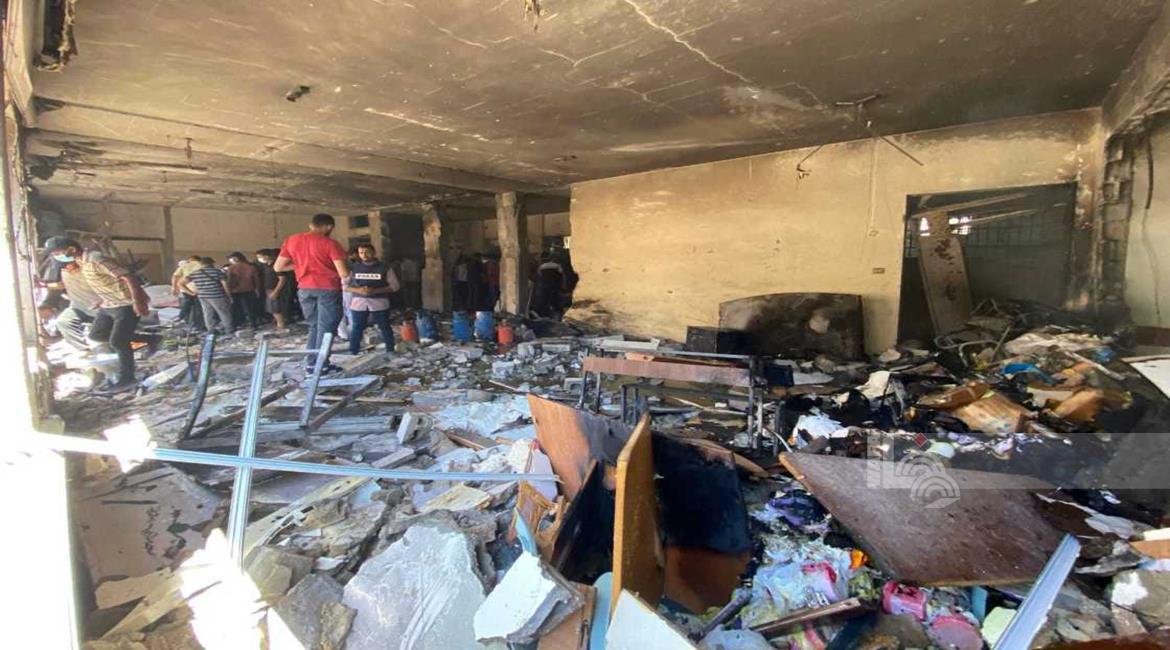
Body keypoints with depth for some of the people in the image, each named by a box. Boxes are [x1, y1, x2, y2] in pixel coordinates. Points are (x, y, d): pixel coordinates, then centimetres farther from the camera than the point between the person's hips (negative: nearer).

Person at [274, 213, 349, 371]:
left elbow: (277, 267, 10)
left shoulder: (291, 241, 7)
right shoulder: (330, 244, -10)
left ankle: (311, 363, 17)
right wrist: (346, 266, 8)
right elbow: (344, 274, -14)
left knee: (314, 326, 17)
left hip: (305, 289, 5)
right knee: (326, 328, 3)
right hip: (328, 289, -5)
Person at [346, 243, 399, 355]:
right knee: (356, 328, 4)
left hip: (379, 302, -1)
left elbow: (395, 286, -2)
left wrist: (375, 291, -14)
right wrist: (358, 290, -15)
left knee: (384, 327, 4)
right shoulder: (353, 267, 4)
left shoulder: (384, 267, -1)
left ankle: (390, 350, 15)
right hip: (358, 302, 1)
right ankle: (353, 352, 13)